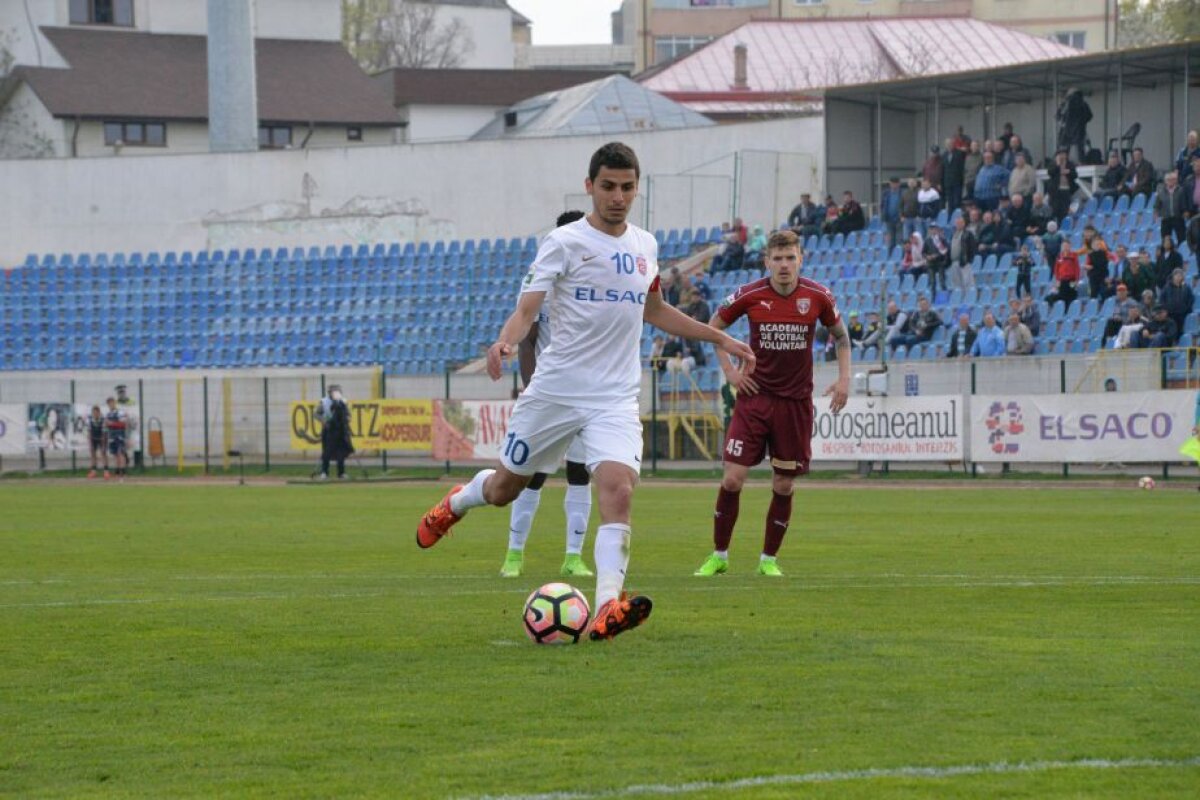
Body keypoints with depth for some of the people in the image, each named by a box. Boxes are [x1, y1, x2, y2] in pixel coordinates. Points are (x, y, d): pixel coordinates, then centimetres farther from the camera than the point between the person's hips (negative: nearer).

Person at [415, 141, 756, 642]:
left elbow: (654, 311, 28)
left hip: (616, 399, 2)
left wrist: (720, 339, 28)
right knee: (504, 488, 12)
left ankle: (607, 609, -31)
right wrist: (506, 342, -36)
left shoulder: (644, 246, 11)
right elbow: (527, 308, -14)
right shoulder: (564, 243, -5)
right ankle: (455, 503, 49)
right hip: (555, 390, -2)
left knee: (618, 492, -21)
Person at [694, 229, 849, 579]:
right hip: (755, 396, -1)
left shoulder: (818, 296, -4)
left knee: (784, 484, 3)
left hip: (796, 402, 1)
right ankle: (719, 556, 6)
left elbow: (840, 334, 14)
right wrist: (729, 370, 1)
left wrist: (844, 378, 4)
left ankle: (769, 559, 18)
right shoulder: (750, 295, -7)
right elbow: (713, 326, 10)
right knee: (733, 477, -9)